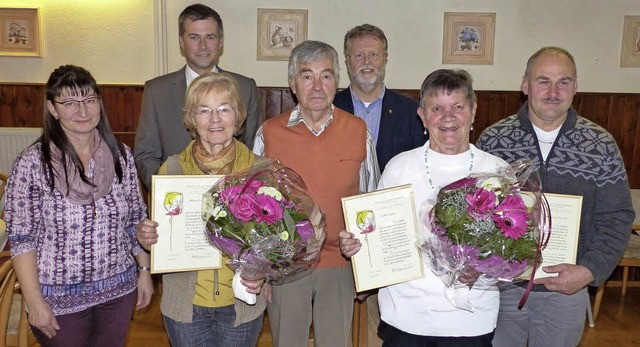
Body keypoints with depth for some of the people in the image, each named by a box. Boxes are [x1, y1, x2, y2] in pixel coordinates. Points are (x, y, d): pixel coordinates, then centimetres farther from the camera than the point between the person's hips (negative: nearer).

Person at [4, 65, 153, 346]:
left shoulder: (121, 155, -3)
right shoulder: (31, 164, -13)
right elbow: (21, 239, -11)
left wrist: (144, 270, 5)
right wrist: (34, 302, -11)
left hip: (119, 289, 3)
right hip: (59, 297, -3)